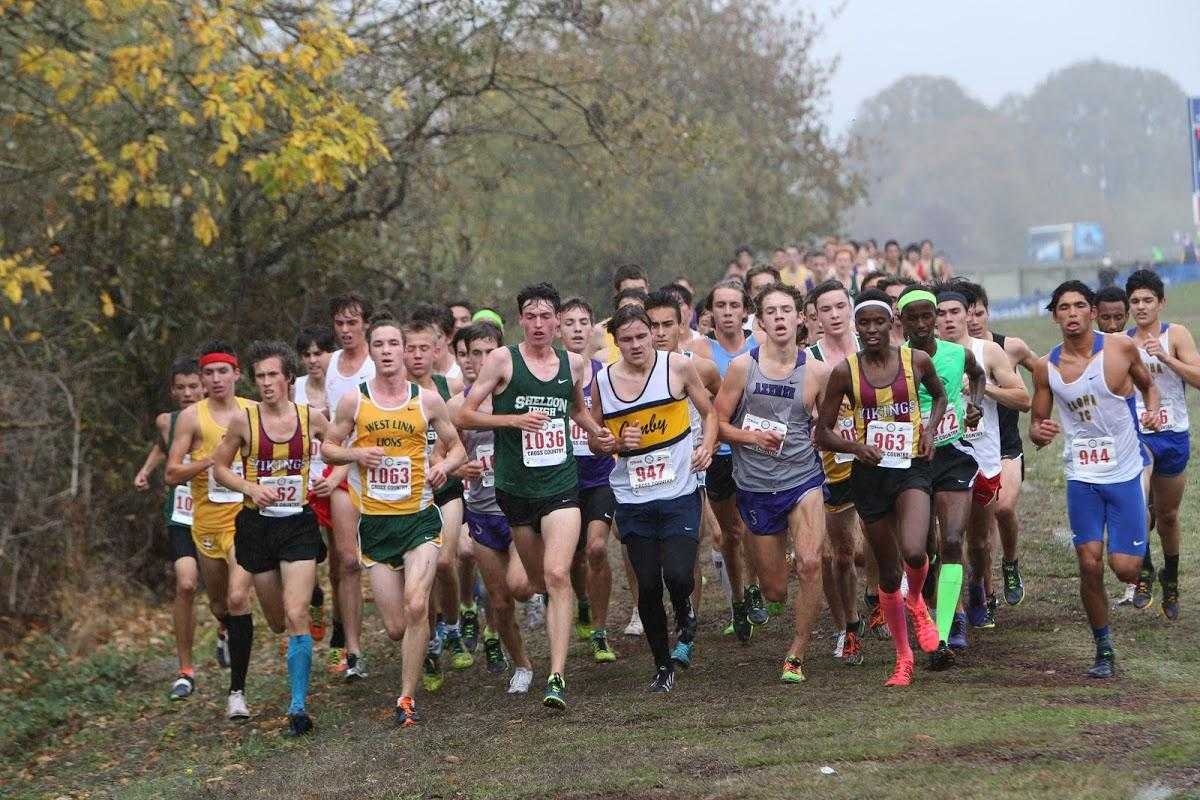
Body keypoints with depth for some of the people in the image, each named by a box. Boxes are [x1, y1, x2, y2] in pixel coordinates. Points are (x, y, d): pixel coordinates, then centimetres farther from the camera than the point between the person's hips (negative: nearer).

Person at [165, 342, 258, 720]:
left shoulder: (254, 412, 3)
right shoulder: (192, 416, -2)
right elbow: (173, 474, -6)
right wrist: (211, 459, -19)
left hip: (246, 518, -1)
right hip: (207, 520, 1)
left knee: (238, 598, -17)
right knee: (219, 605, 16)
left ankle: (237, 691, -12)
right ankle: (230, 633, 54)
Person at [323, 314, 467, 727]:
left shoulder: (428, 400, 2)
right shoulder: (354, 401, 1)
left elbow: (456, 447, 13)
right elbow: (327, 447, 11)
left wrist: (444, 466, -9)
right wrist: (356, 453, -10)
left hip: (420, 517, -1)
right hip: (375, 522, 1)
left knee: (416, 606, -21)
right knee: (396, 627, 1)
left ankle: (407, 697, -10)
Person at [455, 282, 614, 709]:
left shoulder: (574, 363, 8)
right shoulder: (502, 360, -3)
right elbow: (464, 416, -5)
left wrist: (602, 433, 12)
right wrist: (515, 419, -15)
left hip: (561, 485, 0)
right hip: (515, 486, 0)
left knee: (557, 576, -16)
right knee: (538, 580, 10)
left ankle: (557, 677, -19)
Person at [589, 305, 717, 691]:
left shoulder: (678, 368, -2)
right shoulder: (602, 381, 2)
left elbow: (710, 412, 10)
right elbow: (594, 439, 14)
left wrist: (707, 446, -8)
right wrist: (615, 444, -7)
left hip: (680, 495, -2)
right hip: (633, 498, 2)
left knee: (678, 576, -15)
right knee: (648, 586, 2)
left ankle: (684, 615, 21)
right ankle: (663, 667, 19)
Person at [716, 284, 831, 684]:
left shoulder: (816, 371, -2)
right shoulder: (742, 366, -4)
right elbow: (718, 421, 0)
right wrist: (752, 437, -16)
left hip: (803, 478, 0)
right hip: (756, 486, 1)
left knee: (810, 564, -23)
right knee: (774, 591, 4)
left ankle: (797, 654, -8)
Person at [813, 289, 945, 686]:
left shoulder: (916, 360, -1)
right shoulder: (845, 372, -3)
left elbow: (939, 394, 20)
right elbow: (822, 434, 2)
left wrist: (930, 427, 2)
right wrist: (855, 446, -17)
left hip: (912, 469, -1)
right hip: (869, 474, 1)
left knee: (914, 552, -26)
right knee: (888, 573, 8)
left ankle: (917, 602, 10)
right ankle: (903, 658, 23)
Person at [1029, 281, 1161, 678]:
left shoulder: (1121, 347, -6)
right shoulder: (1046, 366, -2)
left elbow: (1147, 383, 13)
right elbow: (1037, 423, 6)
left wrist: (1153, 409, -8)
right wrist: (1039, 432, -17)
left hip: (1125, 473, -1)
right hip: (1082, 477, 1)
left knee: (1125, 568, -6)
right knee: (1090, 563, -5)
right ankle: (1103, 649, 11)